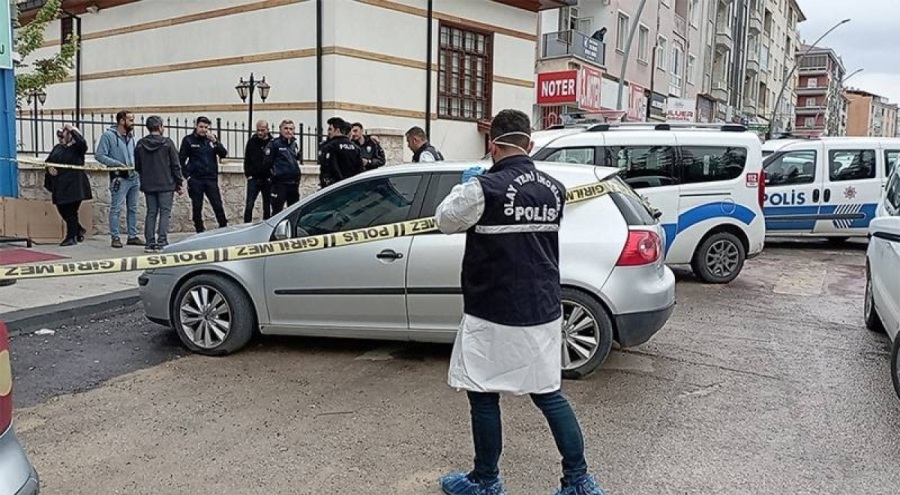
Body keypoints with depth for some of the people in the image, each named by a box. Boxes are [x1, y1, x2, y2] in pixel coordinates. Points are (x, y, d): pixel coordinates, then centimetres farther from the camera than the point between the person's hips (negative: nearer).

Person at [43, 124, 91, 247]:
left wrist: (72, 130, -21)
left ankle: (71, 237, 8)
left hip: (74, 185, -7)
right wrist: (49, 167, -3)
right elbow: (48, 160, 18)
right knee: (62, 210, 10)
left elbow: (82, 142, -26)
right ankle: (79, 230, 29)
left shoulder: (77, 148, -3)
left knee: (71, 211, -3)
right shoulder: (58, 148, 15)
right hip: (59, 185, 7)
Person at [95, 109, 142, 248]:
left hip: (134, 177, 7)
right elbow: (100, 155, -12)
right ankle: (115, 237, 4)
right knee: (116, 209, -2)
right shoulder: (108, 135, -8)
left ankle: (132, 236, 19)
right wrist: (117, 163, -20)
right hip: (119, 178, -7)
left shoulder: (130, 136, 13)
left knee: (133, 208, 11)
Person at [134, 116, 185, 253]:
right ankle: (161, 243, -6)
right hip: (166, 185, -4)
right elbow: (176, 165, -6)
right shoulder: (167, 143, -6)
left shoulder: (140, 144, 5)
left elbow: (137, 167, 9)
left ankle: (150, 243, 8)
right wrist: (180, 184, 1)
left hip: (148, 185, 4)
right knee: (165, 213, 0)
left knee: (151, 213, 9)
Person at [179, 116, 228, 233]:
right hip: (195, 180, -1)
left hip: (211, 179, 1)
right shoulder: (188, 140, 1)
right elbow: (181, 159, 1)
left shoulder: (212, 138, 8)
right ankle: (200, 231, 15)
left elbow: (224, 154, -1)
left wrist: (214, 141, -14)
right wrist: (187, 175, -5)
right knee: (197, 207, 5)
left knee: (218, 205, -2)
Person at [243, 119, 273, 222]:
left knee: (267, 206, 8)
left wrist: (272, 176, -8)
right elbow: (247, 160, 8)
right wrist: (248, 174, -1)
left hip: (267, 180, -1)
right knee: (249, 205, -5)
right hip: (254, 179, 1)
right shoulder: (252, 141, 3)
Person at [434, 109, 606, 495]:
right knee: (548, 394, 16)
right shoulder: (554, 189, 3)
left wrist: (465, 184, 15)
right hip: (544, 311, 6)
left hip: (494, 315, -6)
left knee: (484, 396, 10)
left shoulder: (483, 187, -17)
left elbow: (445, 221, -1)